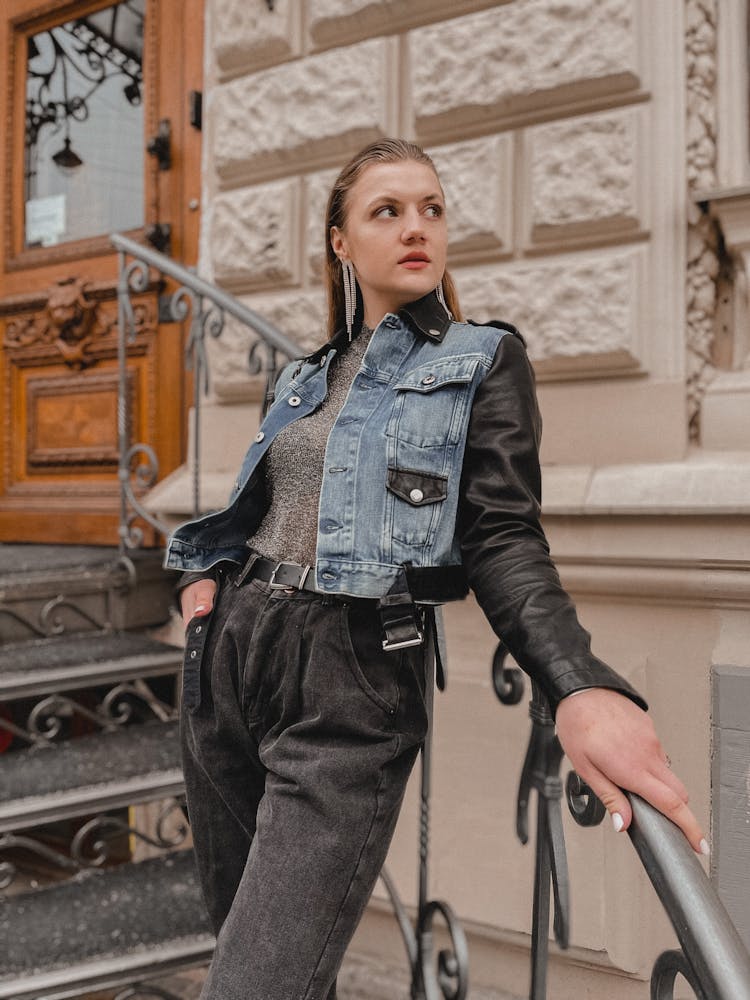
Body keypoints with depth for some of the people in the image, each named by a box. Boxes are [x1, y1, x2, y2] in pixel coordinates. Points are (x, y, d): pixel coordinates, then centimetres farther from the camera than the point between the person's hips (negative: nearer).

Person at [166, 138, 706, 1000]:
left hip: (351, 682, -6)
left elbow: (504, 538, -9)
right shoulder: (305, 378, 19)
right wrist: (206, 573, 6)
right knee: (236, 930, 17)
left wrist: (582, 686, -26)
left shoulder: (482, 360, 3)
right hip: (227, 656, 6)